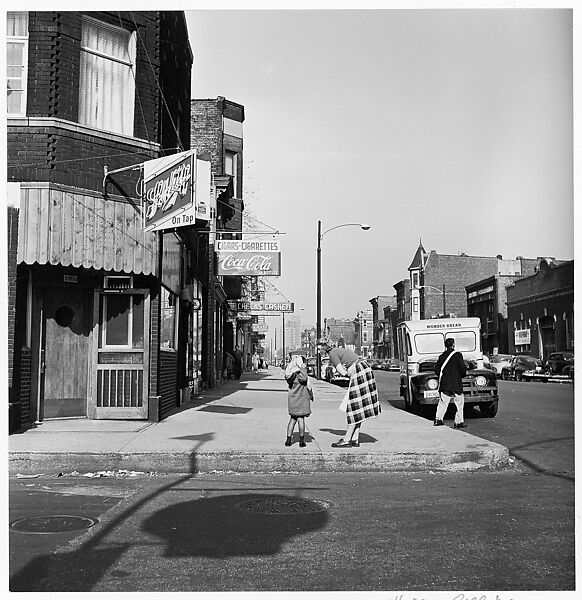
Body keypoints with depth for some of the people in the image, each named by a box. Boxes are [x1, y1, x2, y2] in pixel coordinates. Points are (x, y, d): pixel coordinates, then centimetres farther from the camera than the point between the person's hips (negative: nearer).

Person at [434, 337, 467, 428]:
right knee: (460, 402, 7)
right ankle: (458, 422, 5)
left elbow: (436, 369, 5)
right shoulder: (457, 355, -6)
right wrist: (462, 375, 13)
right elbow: (463, 368, -8)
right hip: (456, 383, -4)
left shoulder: (442, 356, 6)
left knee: (443, 402, 11)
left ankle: (438, 418, 0)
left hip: (444, 383, 4)